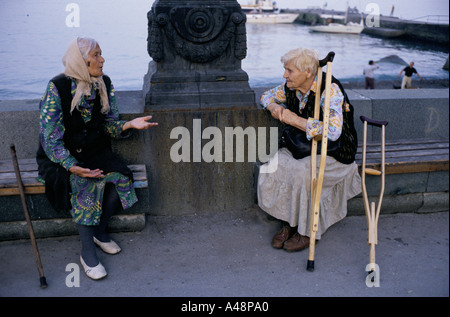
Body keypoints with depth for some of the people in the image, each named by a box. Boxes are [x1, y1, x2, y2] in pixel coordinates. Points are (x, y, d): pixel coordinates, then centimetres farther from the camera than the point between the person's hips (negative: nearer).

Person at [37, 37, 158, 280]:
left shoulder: (105, 84, -1)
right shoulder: (57, 87, -17)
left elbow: (109, 125, 2)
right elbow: (51, 139, -18)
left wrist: (128, 125, -21)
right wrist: (72, 166, -31)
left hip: (95, 151, 5)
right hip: (61, 157, -4)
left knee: (120, 177, -22)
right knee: (85, 183, -32)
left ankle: (99, 231, 2)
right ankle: (87, 251, -17)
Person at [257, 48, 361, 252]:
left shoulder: (330, 90, -23)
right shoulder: (291, 87, -2)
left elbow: (332, 131, -37)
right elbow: (267, 96, 19)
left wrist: (295, 119, -30)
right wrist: (275, 107, -6)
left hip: (335, 155, -6)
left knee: (301, 173, -33)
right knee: (273, 168, -21)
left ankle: (308, 231, -11)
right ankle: (288, 223, -3)